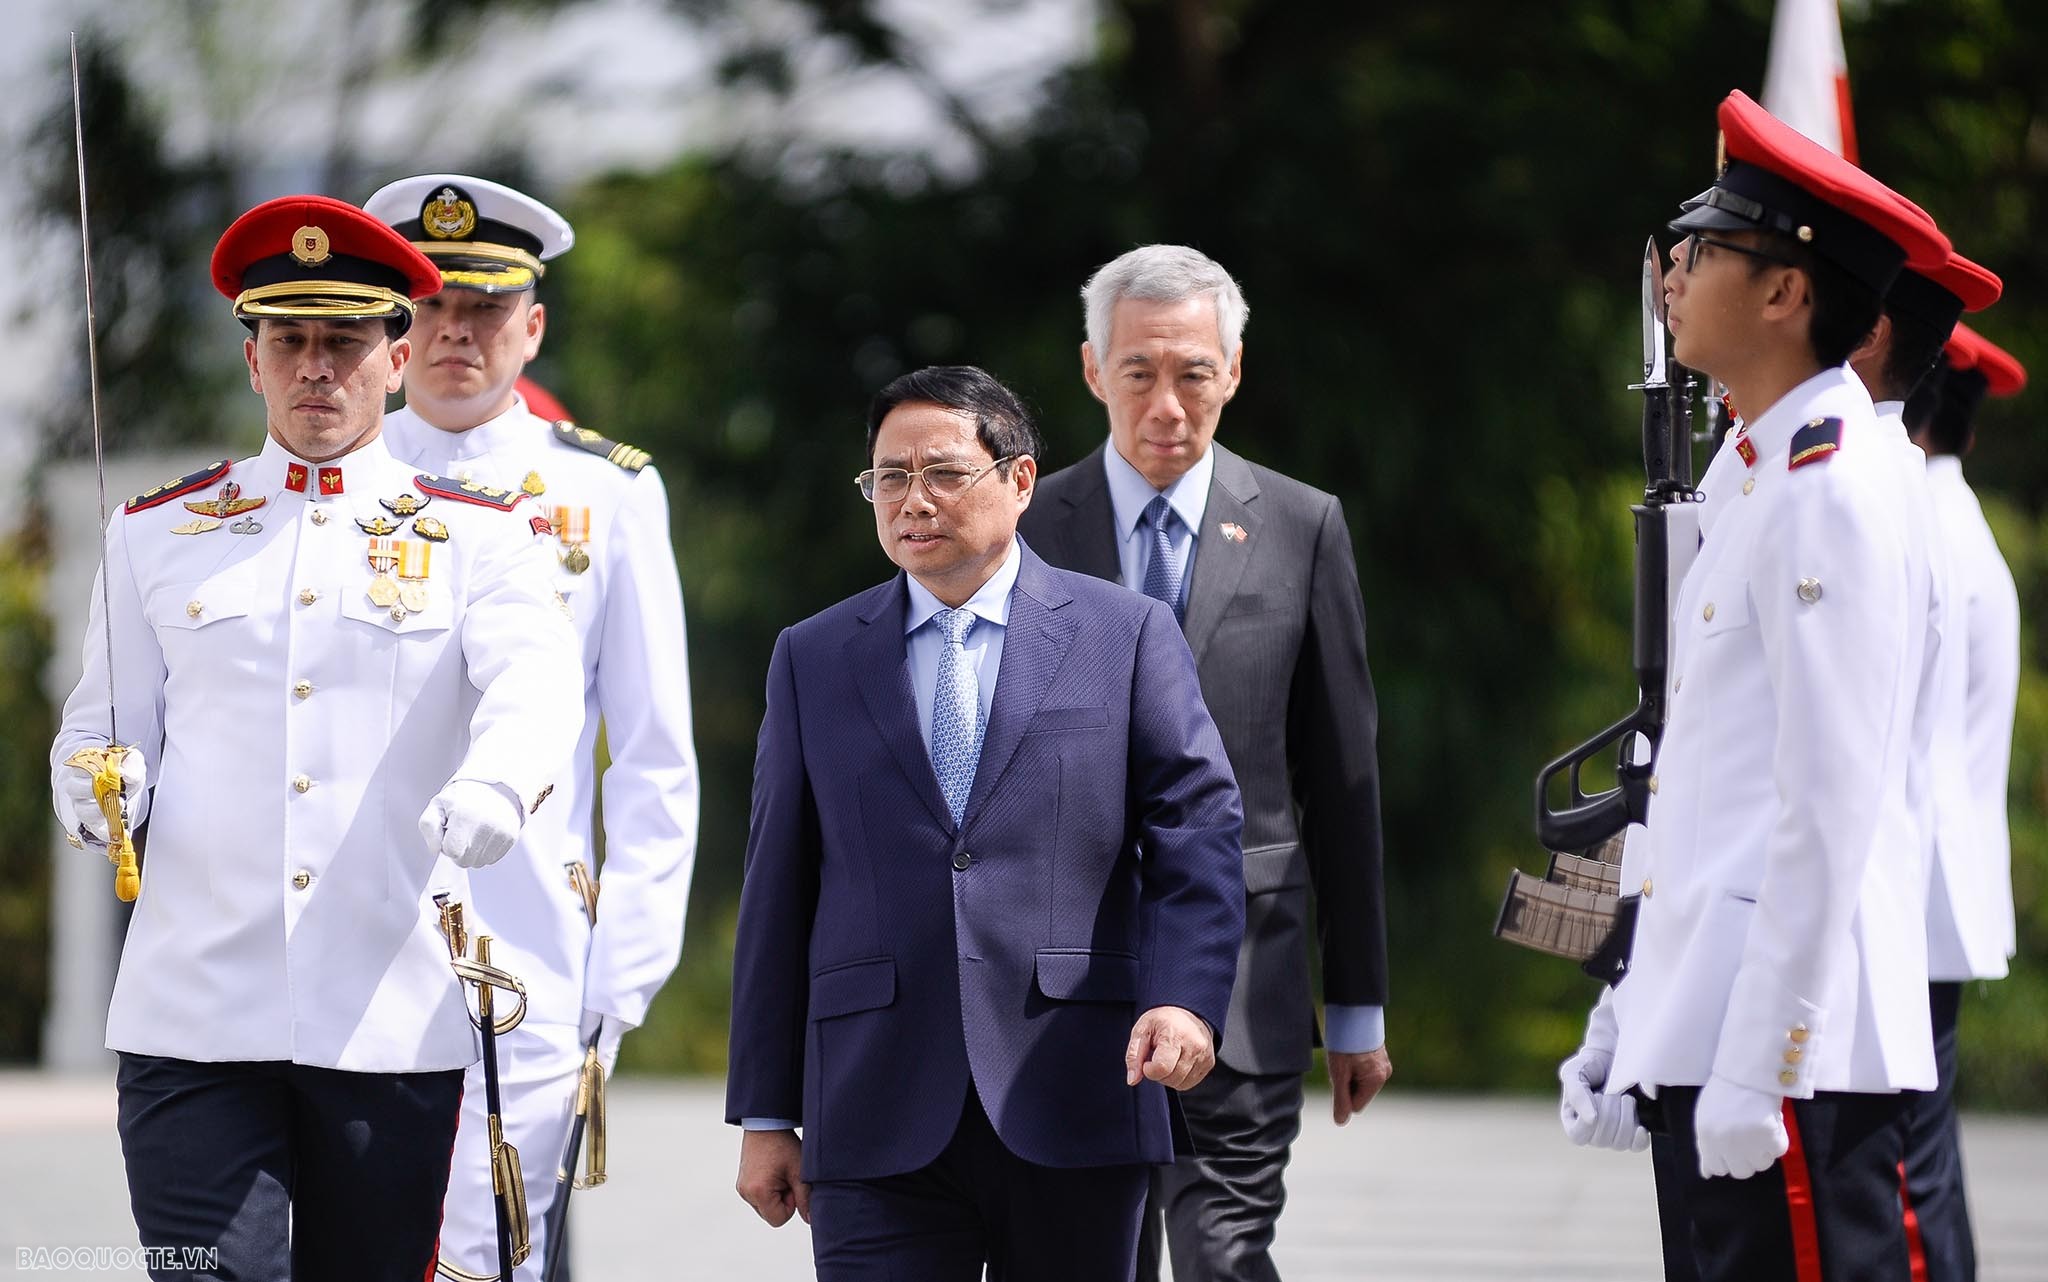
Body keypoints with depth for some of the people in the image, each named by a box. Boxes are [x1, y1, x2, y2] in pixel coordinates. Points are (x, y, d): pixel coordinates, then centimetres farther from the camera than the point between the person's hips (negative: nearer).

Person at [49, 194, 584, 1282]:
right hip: (196, 1018, 0)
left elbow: (537, 683, -11)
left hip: (393, 1026, 0)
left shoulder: (473, 537, 7)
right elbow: (104, 724, 16)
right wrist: (94, 784, -10)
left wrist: (493, 786, -34)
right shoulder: (159, 534, 13)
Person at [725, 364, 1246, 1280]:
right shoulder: (813, 659, 13)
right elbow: (778, 890, 12)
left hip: (1071, 1110, -1)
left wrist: (1188, 998, -18)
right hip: (879, 1125, 1)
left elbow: (1197, 835, 1)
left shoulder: (1127, 636, 7)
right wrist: (766, 1114, 8)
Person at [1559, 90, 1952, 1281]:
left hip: (1794, 1046, -10)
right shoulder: (1779, 478, 18)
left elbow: (1830, 803, -19)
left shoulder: (1836, 490, -13)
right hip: (1710, 1025, 10)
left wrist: (1754, 1067, -21)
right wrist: (1633, 1017, 20)